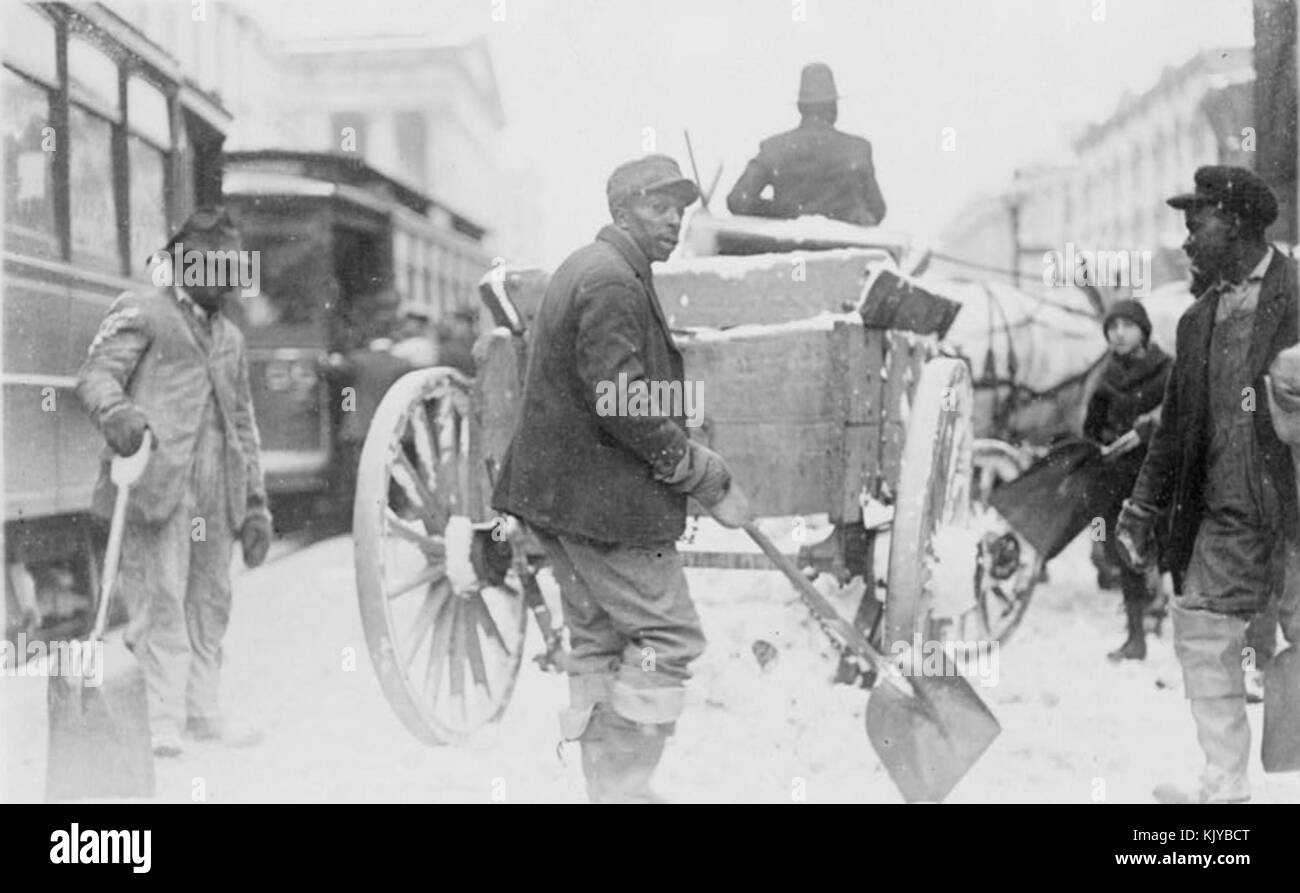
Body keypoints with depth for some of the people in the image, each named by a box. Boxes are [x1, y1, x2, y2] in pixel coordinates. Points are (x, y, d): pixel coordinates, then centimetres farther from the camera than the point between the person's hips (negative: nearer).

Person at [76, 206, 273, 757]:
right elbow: (95, 374, -6)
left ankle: (201, 709, 17)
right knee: (160, 598, -8)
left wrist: (256, 504, 20)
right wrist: (116, 410, -30)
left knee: (210, 600, 8)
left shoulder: (230, 337, 26)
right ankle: (162, 721, -5)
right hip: (158, 480, -6)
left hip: (217, 493, 7)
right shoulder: (141, 311, 6)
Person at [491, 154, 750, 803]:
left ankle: (605, 785, 23)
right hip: (605, 498, -11)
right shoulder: (613, 281, -16)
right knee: (667, 635, -3)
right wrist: (711, 482, -17)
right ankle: (624, 787, -1)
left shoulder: (581, 269, 18)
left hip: (559, 488, 11)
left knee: (598, 639, 15)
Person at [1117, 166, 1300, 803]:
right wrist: (1141, 509, 14)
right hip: (1224, 513, 7)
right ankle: (1225, 786, 12)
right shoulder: (1198, 320, 16)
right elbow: (1176, 427, 18)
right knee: (1200, 633, 4)